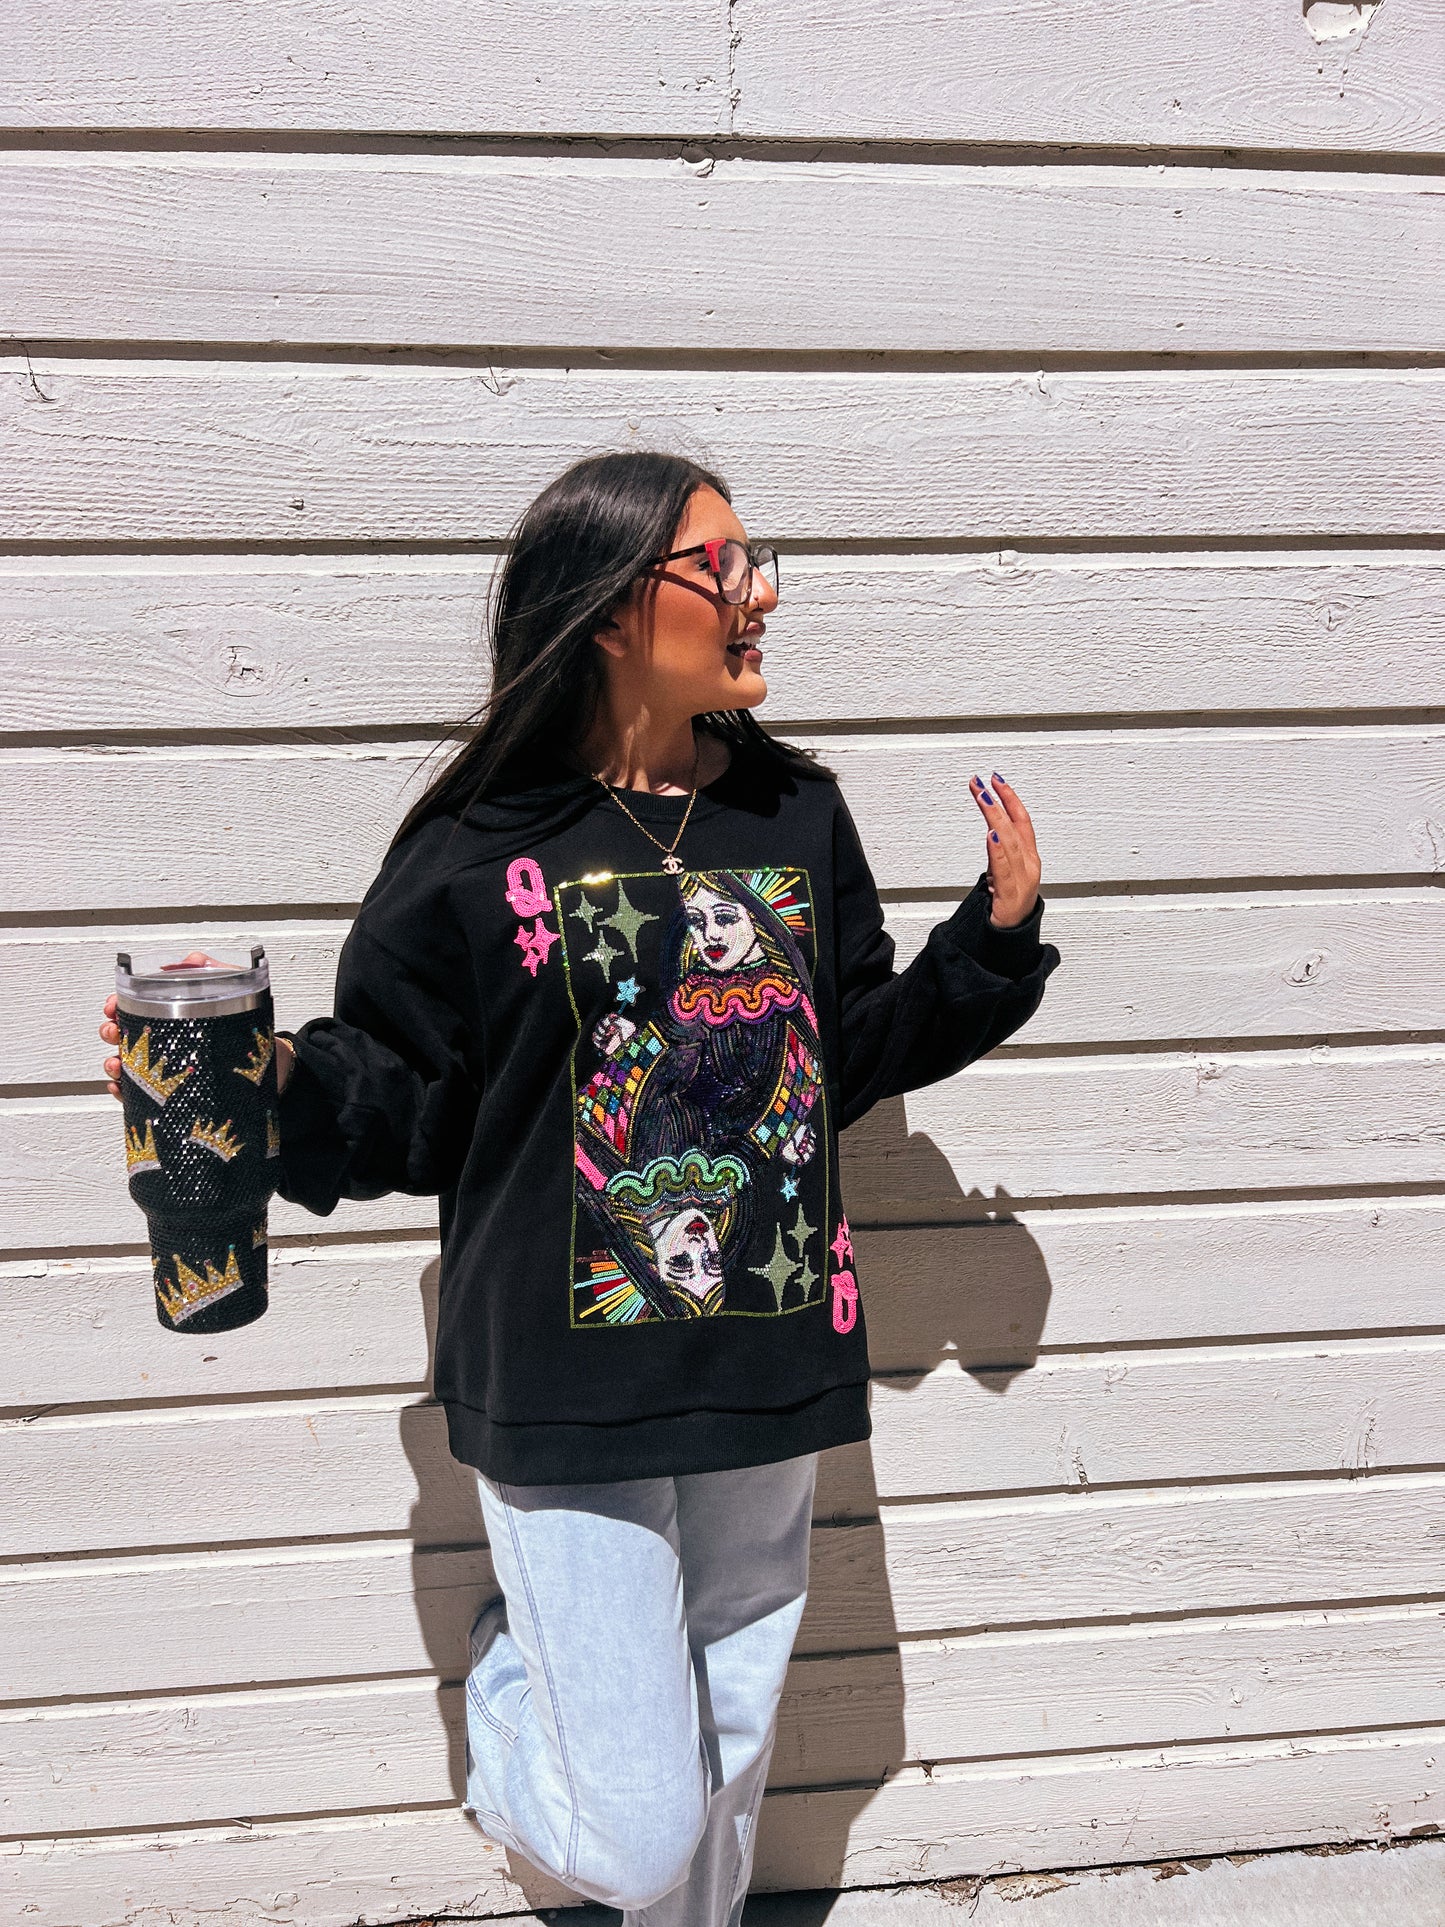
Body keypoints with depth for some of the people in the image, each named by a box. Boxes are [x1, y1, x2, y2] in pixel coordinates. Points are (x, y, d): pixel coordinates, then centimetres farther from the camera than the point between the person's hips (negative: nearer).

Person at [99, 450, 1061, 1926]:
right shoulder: (479, 849, -11)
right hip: (571, 1402, -4)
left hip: (767, 1373, 5)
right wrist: (277, 1075, -24)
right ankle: (516, 1667, 33)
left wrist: (996, 936, 3)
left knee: (728, 1760, 20)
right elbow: (406, 1110, -6)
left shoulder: (797, 814, 4)